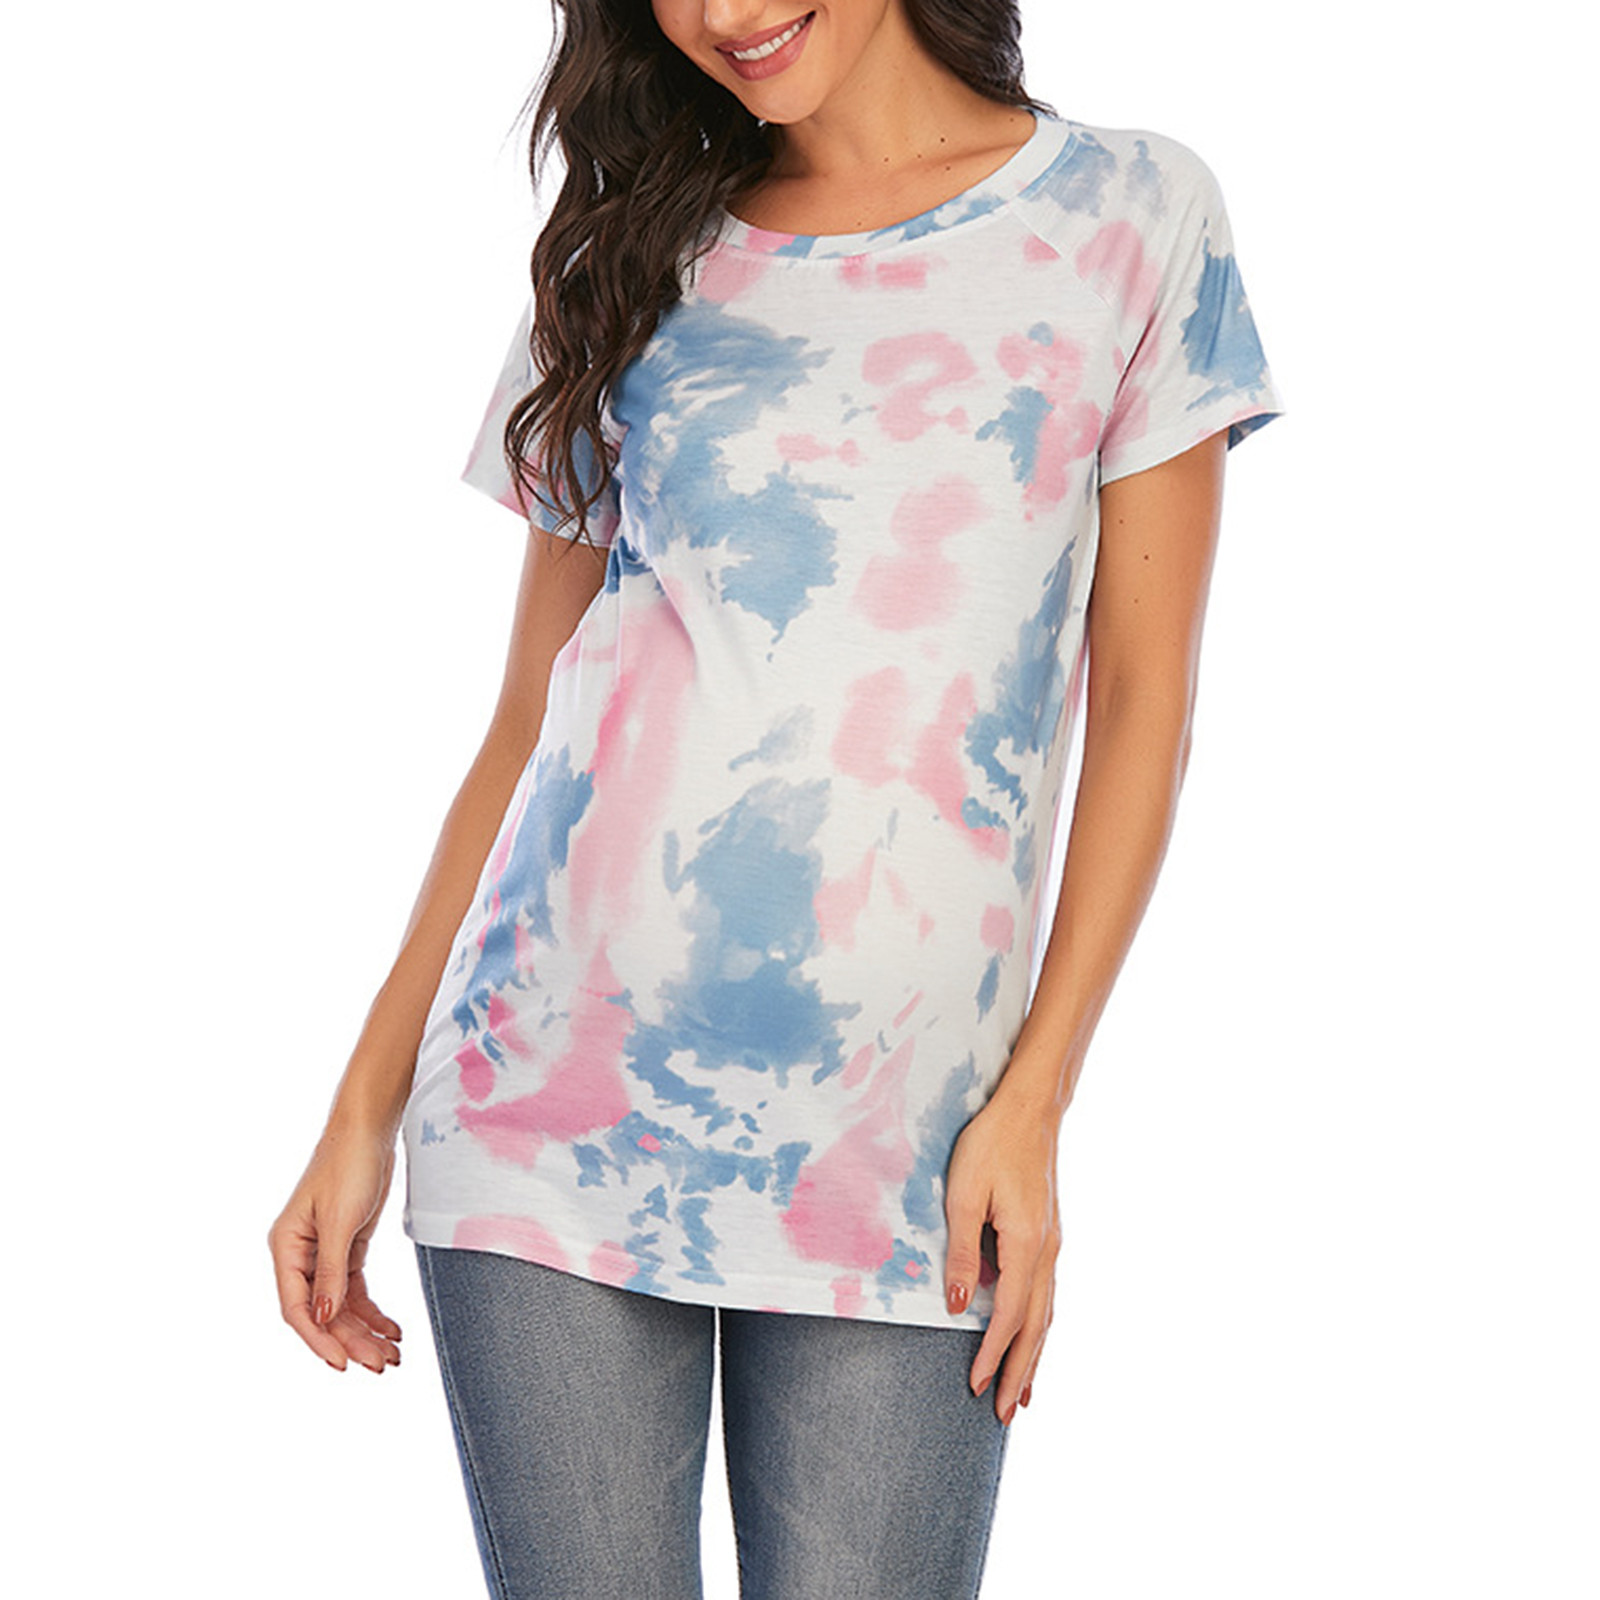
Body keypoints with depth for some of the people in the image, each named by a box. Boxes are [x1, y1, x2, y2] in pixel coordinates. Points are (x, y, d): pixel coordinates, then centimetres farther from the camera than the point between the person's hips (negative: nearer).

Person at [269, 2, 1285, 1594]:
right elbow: (530, 721, 11)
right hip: (557, 1103, 2)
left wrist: (1034, 1101, -5)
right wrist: (367, 1105, 5)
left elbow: (1142, 704, 3)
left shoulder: (1132, 212, 6)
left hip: (896, 1162, -1)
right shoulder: (637, 261, 12)